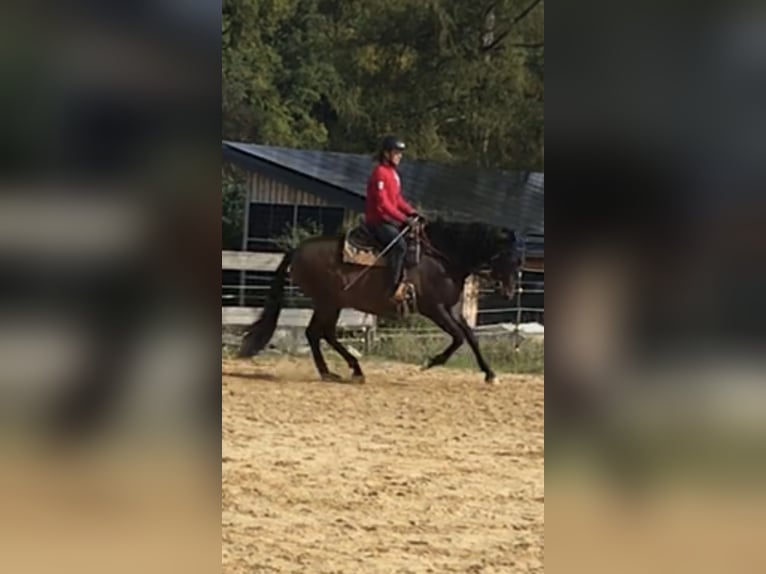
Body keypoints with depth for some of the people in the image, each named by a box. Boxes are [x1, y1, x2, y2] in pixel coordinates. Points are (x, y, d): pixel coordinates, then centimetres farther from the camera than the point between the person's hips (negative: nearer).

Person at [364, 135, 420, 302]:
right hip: (378, 221, -10)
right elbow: (382, 203, -23)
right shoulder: (380, 173, -16)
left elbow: (398, 199, 21)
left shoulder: (393, 173, 16)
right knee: (399, 244, -30)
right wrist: (403, 218, -25)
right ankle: (394, 287, -31)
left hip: (390, 220, 10)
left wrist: (411, 212, 4)